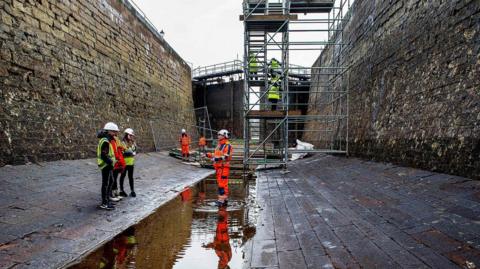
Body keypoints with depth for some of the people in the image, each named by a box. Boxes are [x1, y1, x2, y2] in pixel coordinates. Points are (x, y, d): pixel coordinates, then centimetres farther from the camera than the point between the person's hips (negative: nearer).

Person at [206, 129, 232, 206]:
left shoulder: (227, 145, -10)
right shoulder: (219, 145, 19)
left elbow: (227, 156, -20)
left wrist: (219, 158, -30)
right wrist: (209, 155, 11)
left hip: (224, 167, -10)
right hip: (218, 166, 10)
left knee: (222, 183, -10)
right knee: (220, 183, 13)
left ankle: (221, 199, -7)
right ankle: (225, 199, 21)